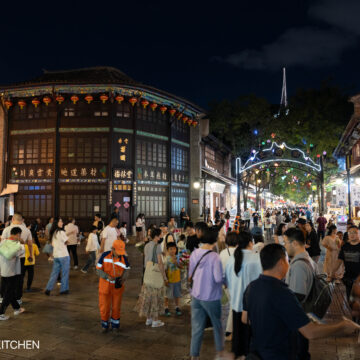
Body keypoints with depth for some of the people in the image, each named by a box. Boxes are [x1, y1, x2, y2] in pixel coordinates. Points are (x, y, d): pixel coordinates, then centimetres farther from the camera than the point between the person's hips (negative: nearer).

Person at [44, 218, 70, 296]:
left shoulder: (53, 233, 7)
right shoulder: (61, 232, -15)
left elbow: (53, 244, 13)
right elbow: (66, 242, -7)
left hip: (56, 255, 7)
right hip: (64, 255, -7)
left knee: (54, 273, 13)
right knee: (64, 273, 5)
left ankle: (48, 289, 9)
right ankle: (64, 290, 12)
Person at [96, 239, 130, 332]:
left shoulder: (124, 258, -13)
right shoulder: (105, 255, -14)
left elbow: (127, 270, -1)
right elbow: (98, 270, -10)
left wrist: (123, 277, -22)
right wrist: (108, 276, -26)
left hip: (118, 286, 1)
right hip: (105, 286, 0)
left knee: (116, 307, 15)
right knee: (104, 307, 9)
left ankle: (115, 324, 40)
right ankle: (105, 324, 36)